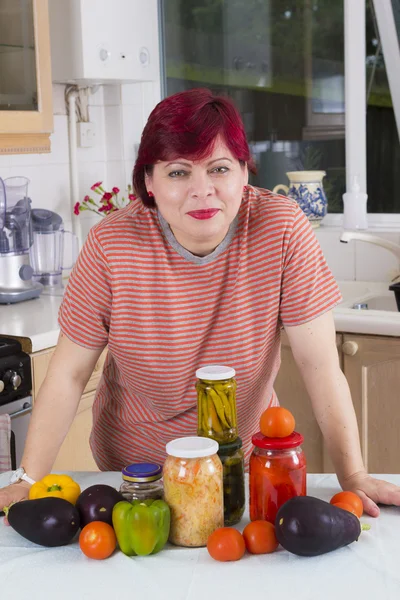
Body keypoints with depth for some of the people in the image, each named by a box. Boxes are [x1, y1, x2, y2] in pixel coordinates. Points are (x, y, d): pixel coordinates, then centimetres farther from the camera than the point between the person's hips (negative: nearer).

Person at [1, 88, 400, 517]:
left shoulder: (282, 229, -20)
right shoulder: (110, 245, -19)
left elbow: (321, 367, -17)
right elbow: (69, 374, -12)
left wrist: (353, 476, -20)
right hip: (130, 465, 1)